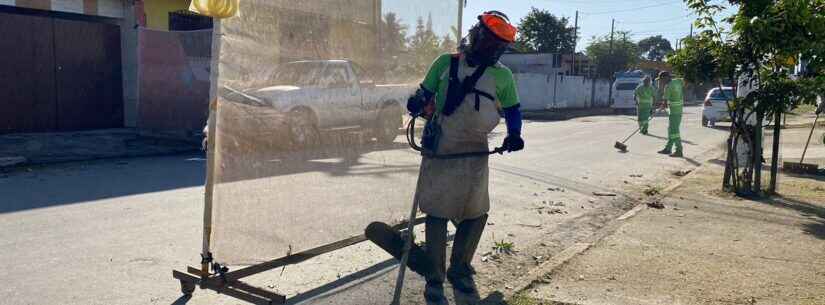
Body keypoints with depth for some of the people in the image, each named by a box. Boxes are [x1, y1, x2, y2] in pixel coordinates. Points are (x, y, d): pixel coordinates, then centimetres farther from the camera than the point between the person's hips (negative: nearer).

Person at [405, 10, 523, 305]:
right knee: (437, 215, 0)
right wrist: (416, 103, -11)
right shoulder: (445, 63, 4)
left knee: (476, 215, 9)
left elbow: (512, 110, 16)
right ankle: (434, 280, 12)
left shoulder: (502, 76, 7)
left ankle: (460, 271, 30)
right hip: (440, 151, -2)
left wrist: (513, 134, -3)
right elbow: (425, 94, 11)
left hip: (475, 154, 3)